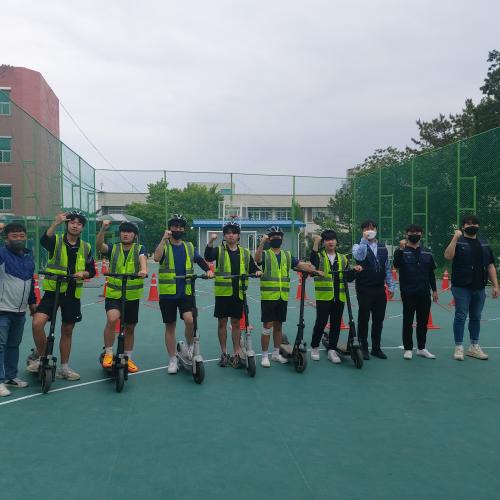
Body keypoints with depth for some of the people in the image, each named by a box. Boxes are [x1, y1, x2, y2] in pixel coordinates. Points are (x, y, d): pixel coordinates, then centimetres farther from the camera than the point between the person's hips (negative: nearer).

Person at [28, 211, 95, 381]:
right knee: (37, 322, -21)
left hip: (73, 293, 3)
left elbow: (92, 271, 12)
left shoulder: (86, 247, 7)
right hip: (53, 290, -3)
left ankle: (64, 367, 26)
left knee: (67, 331, 11)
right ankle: (40, 357, 2)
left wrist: (83, 273, -11)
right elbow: (44, 240, -28)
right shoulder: (56, 241, -4)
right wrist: (56, 223, -44)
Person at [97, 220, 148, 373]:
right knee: (111, 319, -25)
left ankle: (128, 358, 32)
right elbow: (99, 245, -17)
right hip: (113, 293, -1)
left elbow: (142, 259, -20)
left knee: (130, 328, 12)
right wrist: (103, 228, -33)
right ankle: (108, 354, -5)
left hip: (133, 295, 1)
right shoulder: (113, 249, 2)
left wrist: (143, 270, -42)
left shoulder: (139, 249, 0)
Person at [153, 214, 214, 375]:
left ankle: (190, 347, 7)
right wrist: (164, 239, -23)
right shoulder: (164, 245, 1)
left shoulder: (189, 247, 9)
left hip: (186, 292, 1)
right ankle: (173, 360, 20)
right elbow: (157, 258, -19)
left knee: (189, 320, -20)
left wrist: (208, 270, -18)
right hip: (167, 293, -1)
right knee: (170, 326, 7)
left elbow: (200, 261, 1)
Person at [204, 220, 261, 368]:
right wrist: (210, 241, -34)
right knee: (222, 322, 6)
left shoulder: (245, 253, 10)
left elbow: (252, 268, 14)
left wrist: (257, 271, -9)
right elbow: (208, 257, -19)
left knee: (236, 323, 9)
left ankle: (236, 353, 19)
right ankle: (224, 353, 19)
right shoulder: (219, 250, 1)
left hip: (238, 293, 2)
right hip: (223, 292, -1)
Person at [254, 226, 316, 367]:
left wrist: (315, 270, -16)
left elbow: (302, 265, 2)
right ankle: (265, 356, 8)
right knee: (268, 326, -3)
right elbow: (257, 258, -23)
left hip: (283, 297, 4)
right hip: (268, 296, -4)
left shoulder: (287, 255, 12)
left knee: (278, 325, 13)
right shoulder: (265, 254, 0)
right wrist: (262, 242, -35)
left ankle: (276, 353, 26)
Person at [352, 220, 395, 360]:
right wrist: (364, 239, -26)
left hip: (380, 290, 4)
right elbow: (359, 256, -25)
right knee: (364, 319, 3)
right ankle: (363, 348, 13)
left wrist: (391, 286, 9)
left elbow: (387, 268, 13)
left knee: (379, 320, 9)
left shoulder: (383, 248, 12)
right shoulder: (358, 246, -1)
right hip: (364, 289, -4)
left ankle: (376, 348, 21)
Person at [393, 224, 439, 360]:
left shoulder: (426, 252, 10)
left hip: (424, 293, 4)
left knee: (423, 321, 10)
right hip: (408, 293, -4)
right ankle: (408, 349, 12)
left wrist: (434, 290, 12)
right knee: (408, 321, 3)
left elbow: (431, 272, 14)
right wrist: (401, 248, -29)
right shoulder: (401, 251, -2)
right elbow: (396, 264, -21)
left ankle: (421, 348, 22)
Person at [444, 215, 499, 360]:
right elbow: (448, 256, -22)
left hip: (479, 288, 5)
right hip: (461, 288, -5)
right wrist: (455, 238, -25)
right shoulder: (458, 242, -2)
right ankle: (459, 347, 6)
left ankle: (474, 347, 23)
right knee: (461, 317, -2)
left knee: (476, 318, 12)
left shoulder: (484, 244, 13)